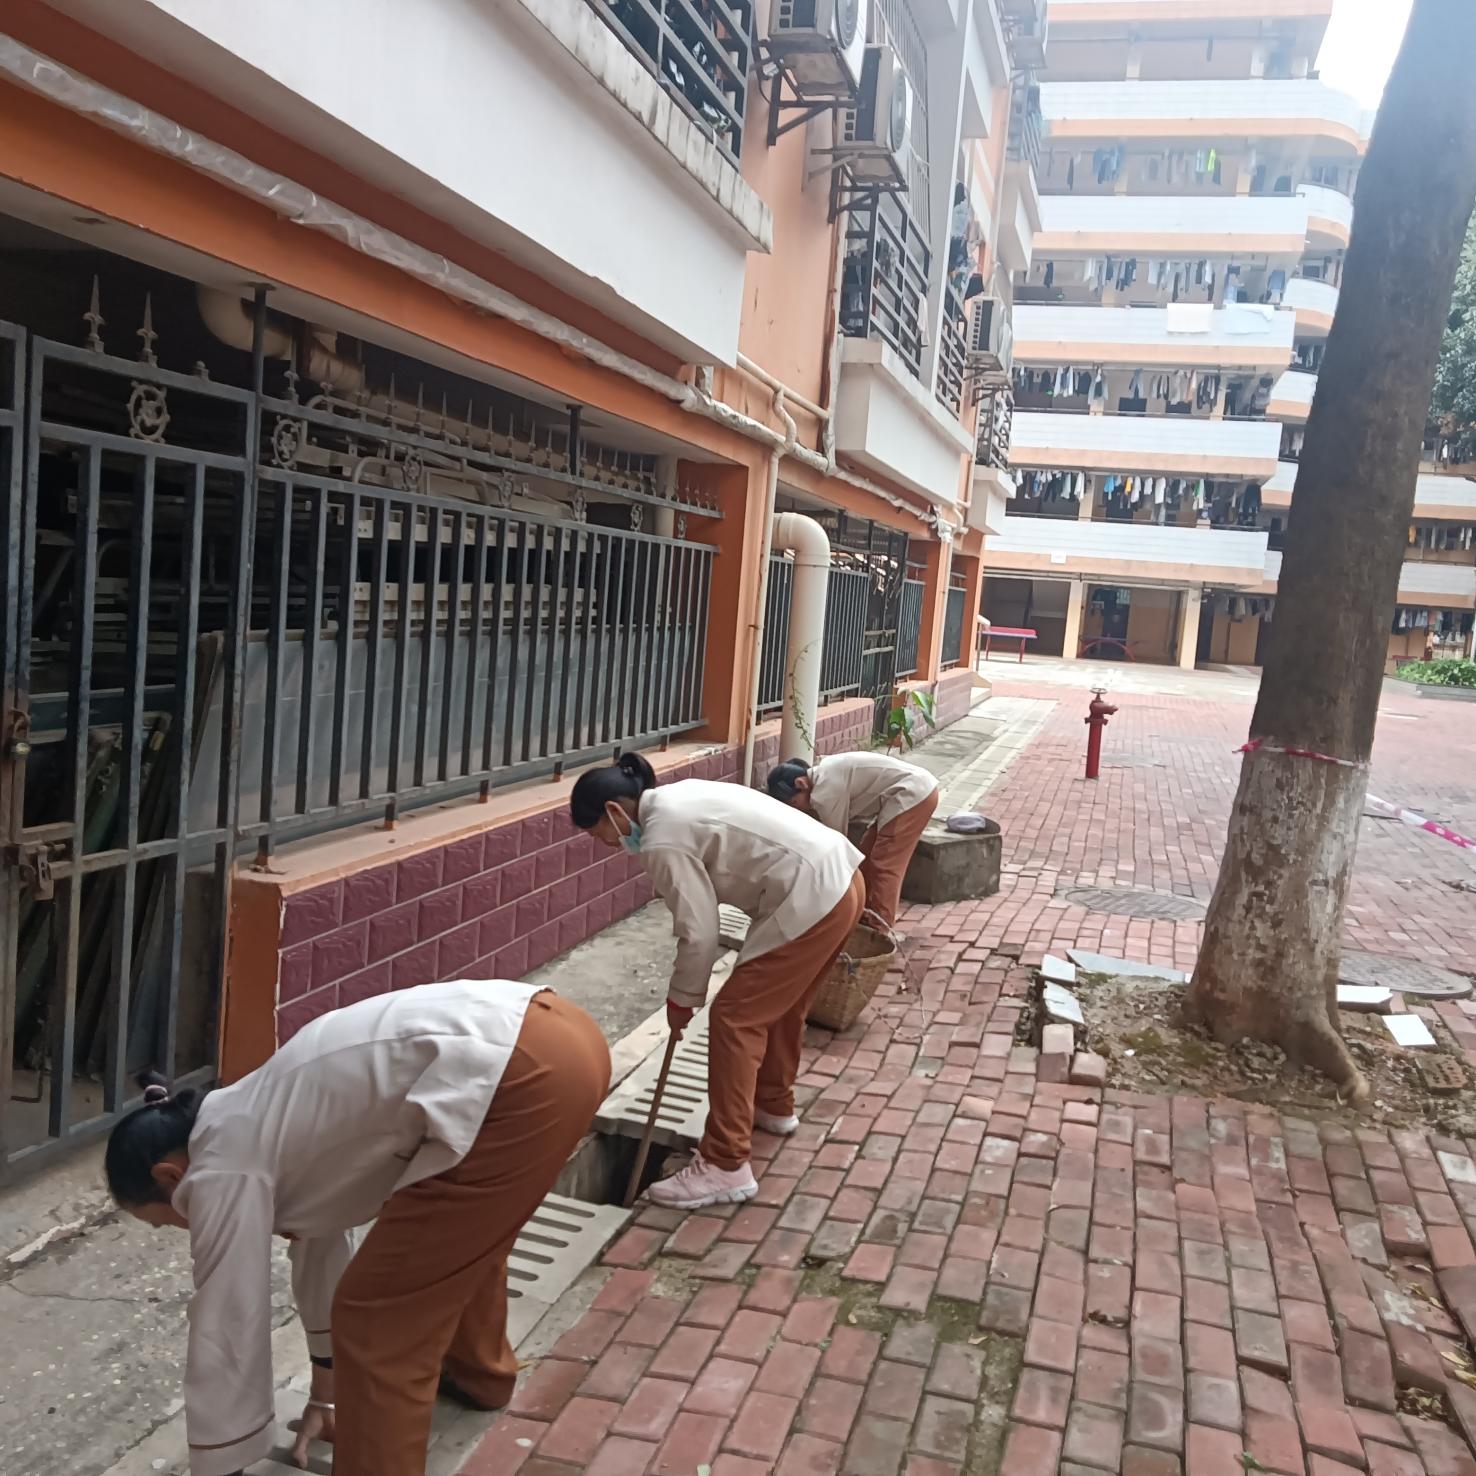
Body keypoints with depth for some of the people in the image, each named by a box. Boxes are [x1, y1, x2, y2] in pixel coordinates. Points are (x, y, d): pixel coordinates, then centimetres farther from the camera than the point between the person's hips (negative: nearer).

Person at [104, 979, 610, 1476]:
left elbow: (225, 1342, 8)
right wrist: (324, 1398, 48)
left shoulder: (224, 1171, 4)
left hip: (524, 1079, -11)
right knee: (462, 1225, 38)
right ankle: (478, 1373, 63)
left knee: (380, 1320, 3)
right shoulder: (265, 1127, 28)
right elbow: (320, 1233, 39)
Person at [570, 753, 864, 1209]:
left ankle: (726, 1167, -2)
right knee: (779, 1004, 26)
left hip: (810, 901, -10)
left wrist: (682, 997, 5)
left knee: (735, 1018, -5)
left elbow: (699, 933, -12)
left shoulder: (663, 841, -13)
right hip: (839, 876, 10)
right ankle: (774, 1105, 46)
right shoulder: (679, 797, 16)